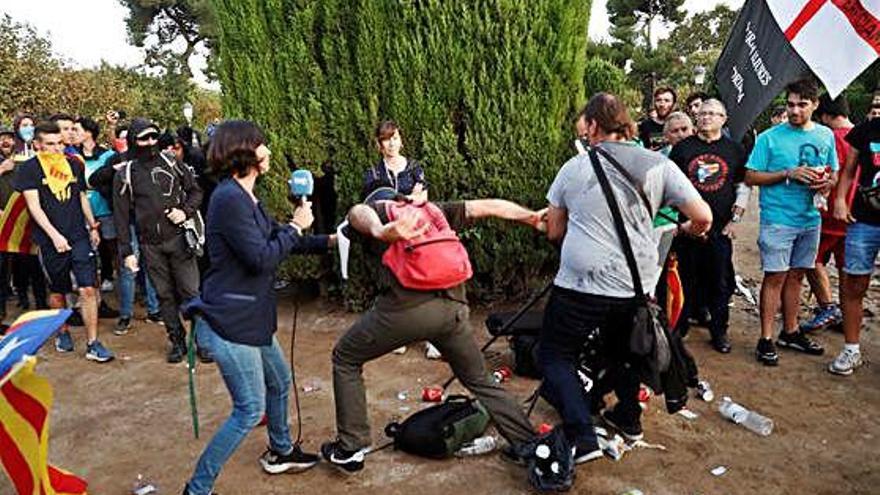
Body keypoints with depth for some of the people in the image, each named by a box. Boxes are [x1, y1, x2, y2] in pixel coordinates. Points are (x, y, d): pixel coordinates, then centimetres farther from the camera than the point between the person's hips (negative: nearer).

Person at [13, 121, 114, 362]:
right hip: (51, 240, -2)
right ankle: (62, 333, 34)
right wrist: (54, 235, -15)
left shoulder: (74, 165, 9)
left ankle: (92, 344, -3)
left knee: (88, 289, -7)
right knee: (57, 291, 12)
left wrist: (93, 227, 19)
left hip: (79, 236, 2)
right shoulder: (29, 169, -2)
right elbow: (34, 206, -8)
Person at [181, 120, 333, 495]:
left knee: (279, 383, 24)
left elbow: (279, 241, 20)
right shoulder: (229, 199, -20)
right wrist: (296, 226, -11)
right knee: (250, 410, -4)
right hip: (228, 322, -10)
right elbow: (262, 259, -24)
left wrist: (328, 241, 16)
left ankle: (281, 452, 45)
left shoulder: (246, 198, 12)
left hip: (251, 317, 10)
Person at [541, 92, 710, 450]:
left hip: (580, 284, -3)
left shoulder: (574, 168, -2)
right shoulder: (658, 165, 0)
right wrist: (687, 230, 20)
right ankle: (629, 419, 41)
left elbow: (554, 232, 6)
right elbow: (703, 218, -3)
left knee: (555, 356, 12)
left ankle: (581, 437, 3)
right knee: (621, 351, 28)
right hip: (636, 286, 4)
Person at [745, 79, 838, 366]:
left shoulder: (826, 136, 9)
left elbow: (833, 175, 17)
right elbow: (751, 177, -7)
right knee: (775, 277, -4)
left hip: (810, 219, 5)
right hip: (777, 219, -5)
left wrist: (827, 183, -7)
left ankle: (790, 332, 26)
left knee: (796, 276, 13)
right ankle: (766, 339, 2)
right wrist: (789, 174, -17)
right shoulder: (770, 137, -5)